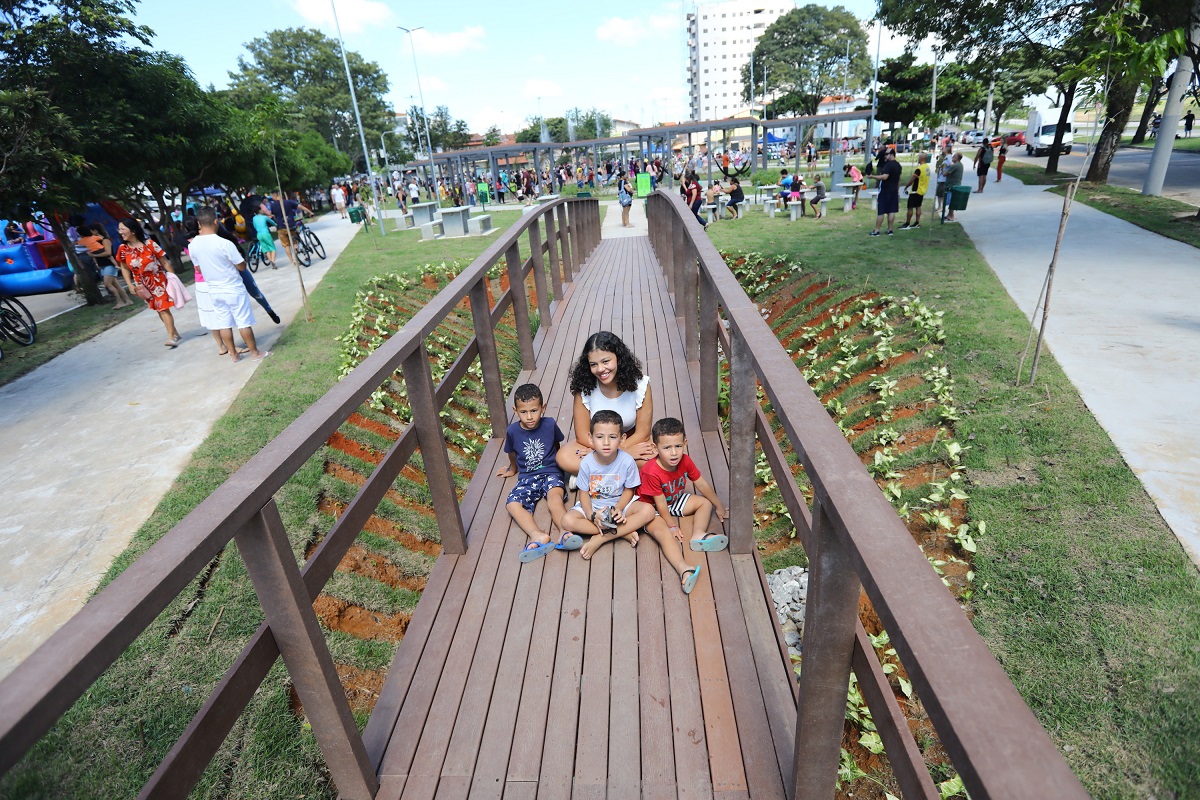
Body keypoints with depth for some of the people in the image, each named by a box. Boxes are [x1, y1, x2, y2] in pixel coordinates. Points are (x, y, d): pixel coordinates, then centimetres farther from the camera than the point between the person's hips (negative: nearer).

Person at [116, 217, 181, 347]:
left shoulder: (149, 244, -14)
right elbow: (124, 268, 8)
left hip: (159, 281, -5)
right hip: (143, 285, 5)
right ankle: (174, 333, 23)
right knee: (158, 309, 12)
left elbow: (164, 262, -10)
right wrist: (130, 285, 2)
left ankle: (171, 337, -7)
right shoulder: (123, 249, -3)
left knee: (163, 308, -9)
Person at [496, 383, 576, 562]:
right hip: (527, 478, 2)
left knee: (555, 495, -34)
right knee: (512, 503, -26)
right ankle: (538, 535, -46)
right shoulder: (512, 431, -4)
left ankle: (566, 533, -53)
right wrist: (513, 469, 33)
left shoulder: (550, 424, -7)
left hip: (551, 473, -2)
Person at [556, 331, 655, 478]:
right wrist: (624, 451, -24)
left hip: (632, 443, 0)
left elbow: (642, 433, -12)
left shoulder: (640, 384, -18)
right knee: (564, 456, -28)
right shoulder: (584, 387, -18)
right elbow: (583, 436, -14)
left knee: (654, 456, -32)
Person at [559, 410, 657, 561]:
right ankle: (624, 533, -22)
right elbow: (584, 492, -7)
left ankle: (600, 539, -25)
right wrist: (591, 515, -23)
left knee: (648, 510, -28)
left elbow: (628, 490, -7)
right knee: (567, 521, -27)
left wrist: (618, 509, -24)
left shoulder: (627, 461, -18)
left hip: (620, 504, 0)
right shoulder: (587, 463, -16)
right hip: (593, 506, 1)